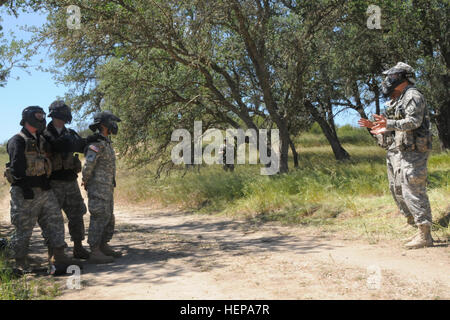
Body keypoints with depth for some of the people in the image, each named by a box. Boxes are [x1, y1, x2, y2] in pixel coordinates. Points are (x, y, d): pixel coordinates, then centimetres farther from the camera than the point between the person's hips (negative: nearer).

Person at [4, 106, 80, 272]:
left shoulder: (41, 140, 17)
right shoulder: (17, 141, -8)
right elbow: (17, 168, -16)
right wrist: (25, 188, -21)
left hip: (44, 190, 8)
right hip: (26, 193, -8)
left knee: (55, 221, 6)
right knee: (23, 228, 1)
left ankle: (58, 255, 13)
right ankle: (20, 263, 13)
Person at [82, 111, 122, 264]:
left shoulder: (106, 143, 16)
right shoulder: (96, 143, -17)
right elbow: (88, 166, -23)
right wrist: (85, 181, -7)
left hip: (107, 188, 10)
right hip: (97, 187, -10)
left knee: (108, 218, 14)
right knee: (99, 218, -7)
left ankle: (104, 247, 24)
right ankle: (95, 253, -2)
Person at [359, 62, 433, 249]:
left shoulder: (412, 96, -7)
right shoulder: (394, 101, 21)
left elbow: (414, 121, -22)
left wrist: (389, 124, -34)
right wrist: (376, 128, 12)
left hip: (411, 153, -10)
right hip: (395, 153, 10)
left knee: (413, 192, -12)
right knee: (399, 192, 12)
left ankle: (425, 236, -5)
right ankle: (422, 231, 22)